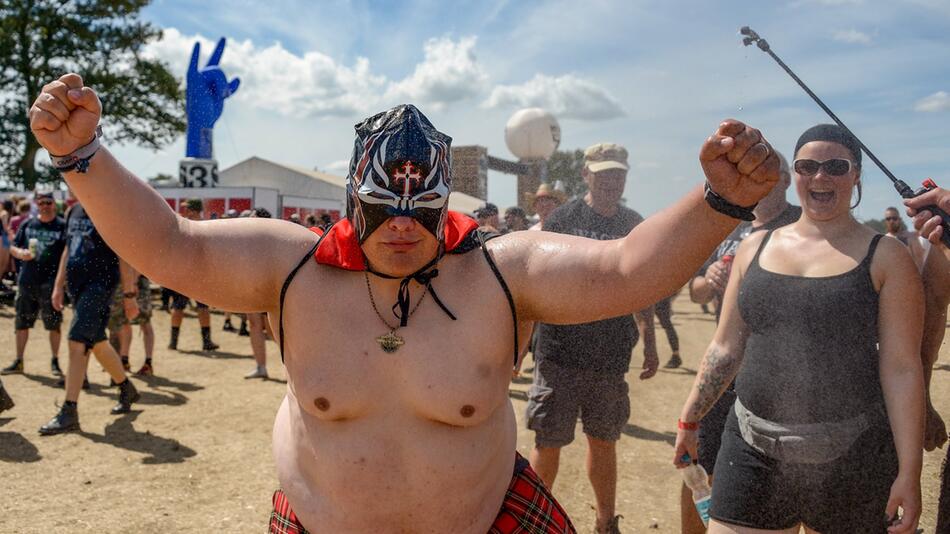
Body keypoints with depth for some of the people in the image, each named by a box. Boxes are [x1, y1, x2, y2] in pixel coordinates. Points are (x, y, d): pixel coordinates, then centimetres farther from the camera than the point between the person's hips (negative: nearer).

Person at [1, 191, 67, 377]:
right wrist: (20, 253, -7)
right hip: (26, 280, 4)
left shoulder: (62, 226, -1)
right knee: (22, 322, 11)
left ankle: (55, 361, 12)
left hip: (50, 281, -4)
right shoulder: (27, 224, 10)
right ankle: (18, 361, 24)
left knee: (53, 324, -1)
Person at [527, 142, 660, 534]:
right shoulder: (562, 218, -5)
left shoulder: (634, 223, 7)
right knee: (548, 443, 4)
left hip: (611, 355, 4)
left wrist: (649, 344, 13)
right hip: (560, 352, -3)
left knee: (604, 442, 16)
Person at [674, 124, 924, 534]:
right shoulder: (755, 247, 7)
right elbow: (725, 348, 10)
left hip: (850, 459, -2)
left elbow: (901, 368, -6)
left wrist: (909, 471, -10)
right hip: (752, 448, 3)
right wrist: (689, 419, 11)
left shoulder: (885, 258, -2)